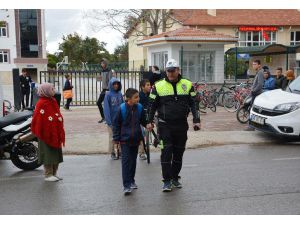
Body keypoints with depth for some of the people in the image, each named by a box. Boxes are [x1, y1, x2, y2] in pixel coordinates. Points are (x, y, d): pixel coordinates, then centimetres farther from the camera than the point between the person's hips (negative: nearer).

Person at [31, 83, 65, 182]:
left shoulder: (53, 101, 11)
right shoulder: (42, 104, -15)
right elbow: (39, 120, -18)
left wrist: (60, 132, 14)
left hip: (55, 133, 8)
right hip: (46, 133, -8)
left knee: (56, 153, 14)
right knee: (48, 153, -1)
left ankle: (54, 173, 24)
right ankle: (48, 175, 9)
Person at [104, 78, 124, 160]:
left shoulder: (120, 94, 4)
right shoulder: (108, 94, -8)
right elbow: (106, 108, -10)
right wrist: (108, 121, -14)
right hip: (112, 120, -3)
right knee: (112, 137, 6)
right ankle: (112, 153, 19)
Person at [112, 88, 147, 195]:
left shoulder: (139, 107, -1)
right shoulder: (122, 108, -11)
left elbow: (143, 121, 14)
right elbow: (116, 124, -3)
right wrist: (116, 138, -4)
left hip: (136, 139, 4)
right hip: (125, 139, -4)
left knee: (133, 161, 14)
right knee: (126, 161, -6)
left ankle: (131, 181, 29)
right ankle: (126, 186, -5)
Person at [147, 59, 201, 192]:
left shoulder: (187, 85, 5)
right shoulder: (158, 86, 2)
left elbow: (193, 104, 7)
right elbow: (152, 105, 7)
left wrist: (196, 120, 0)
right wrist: (149, 121, 1)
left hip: (181, 125, 2)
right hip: (165, 125, -2)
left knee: (179, 153, 10)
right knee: (166, 152, -6)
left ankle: (175, 178, 24)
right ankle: (167, 181, 1)